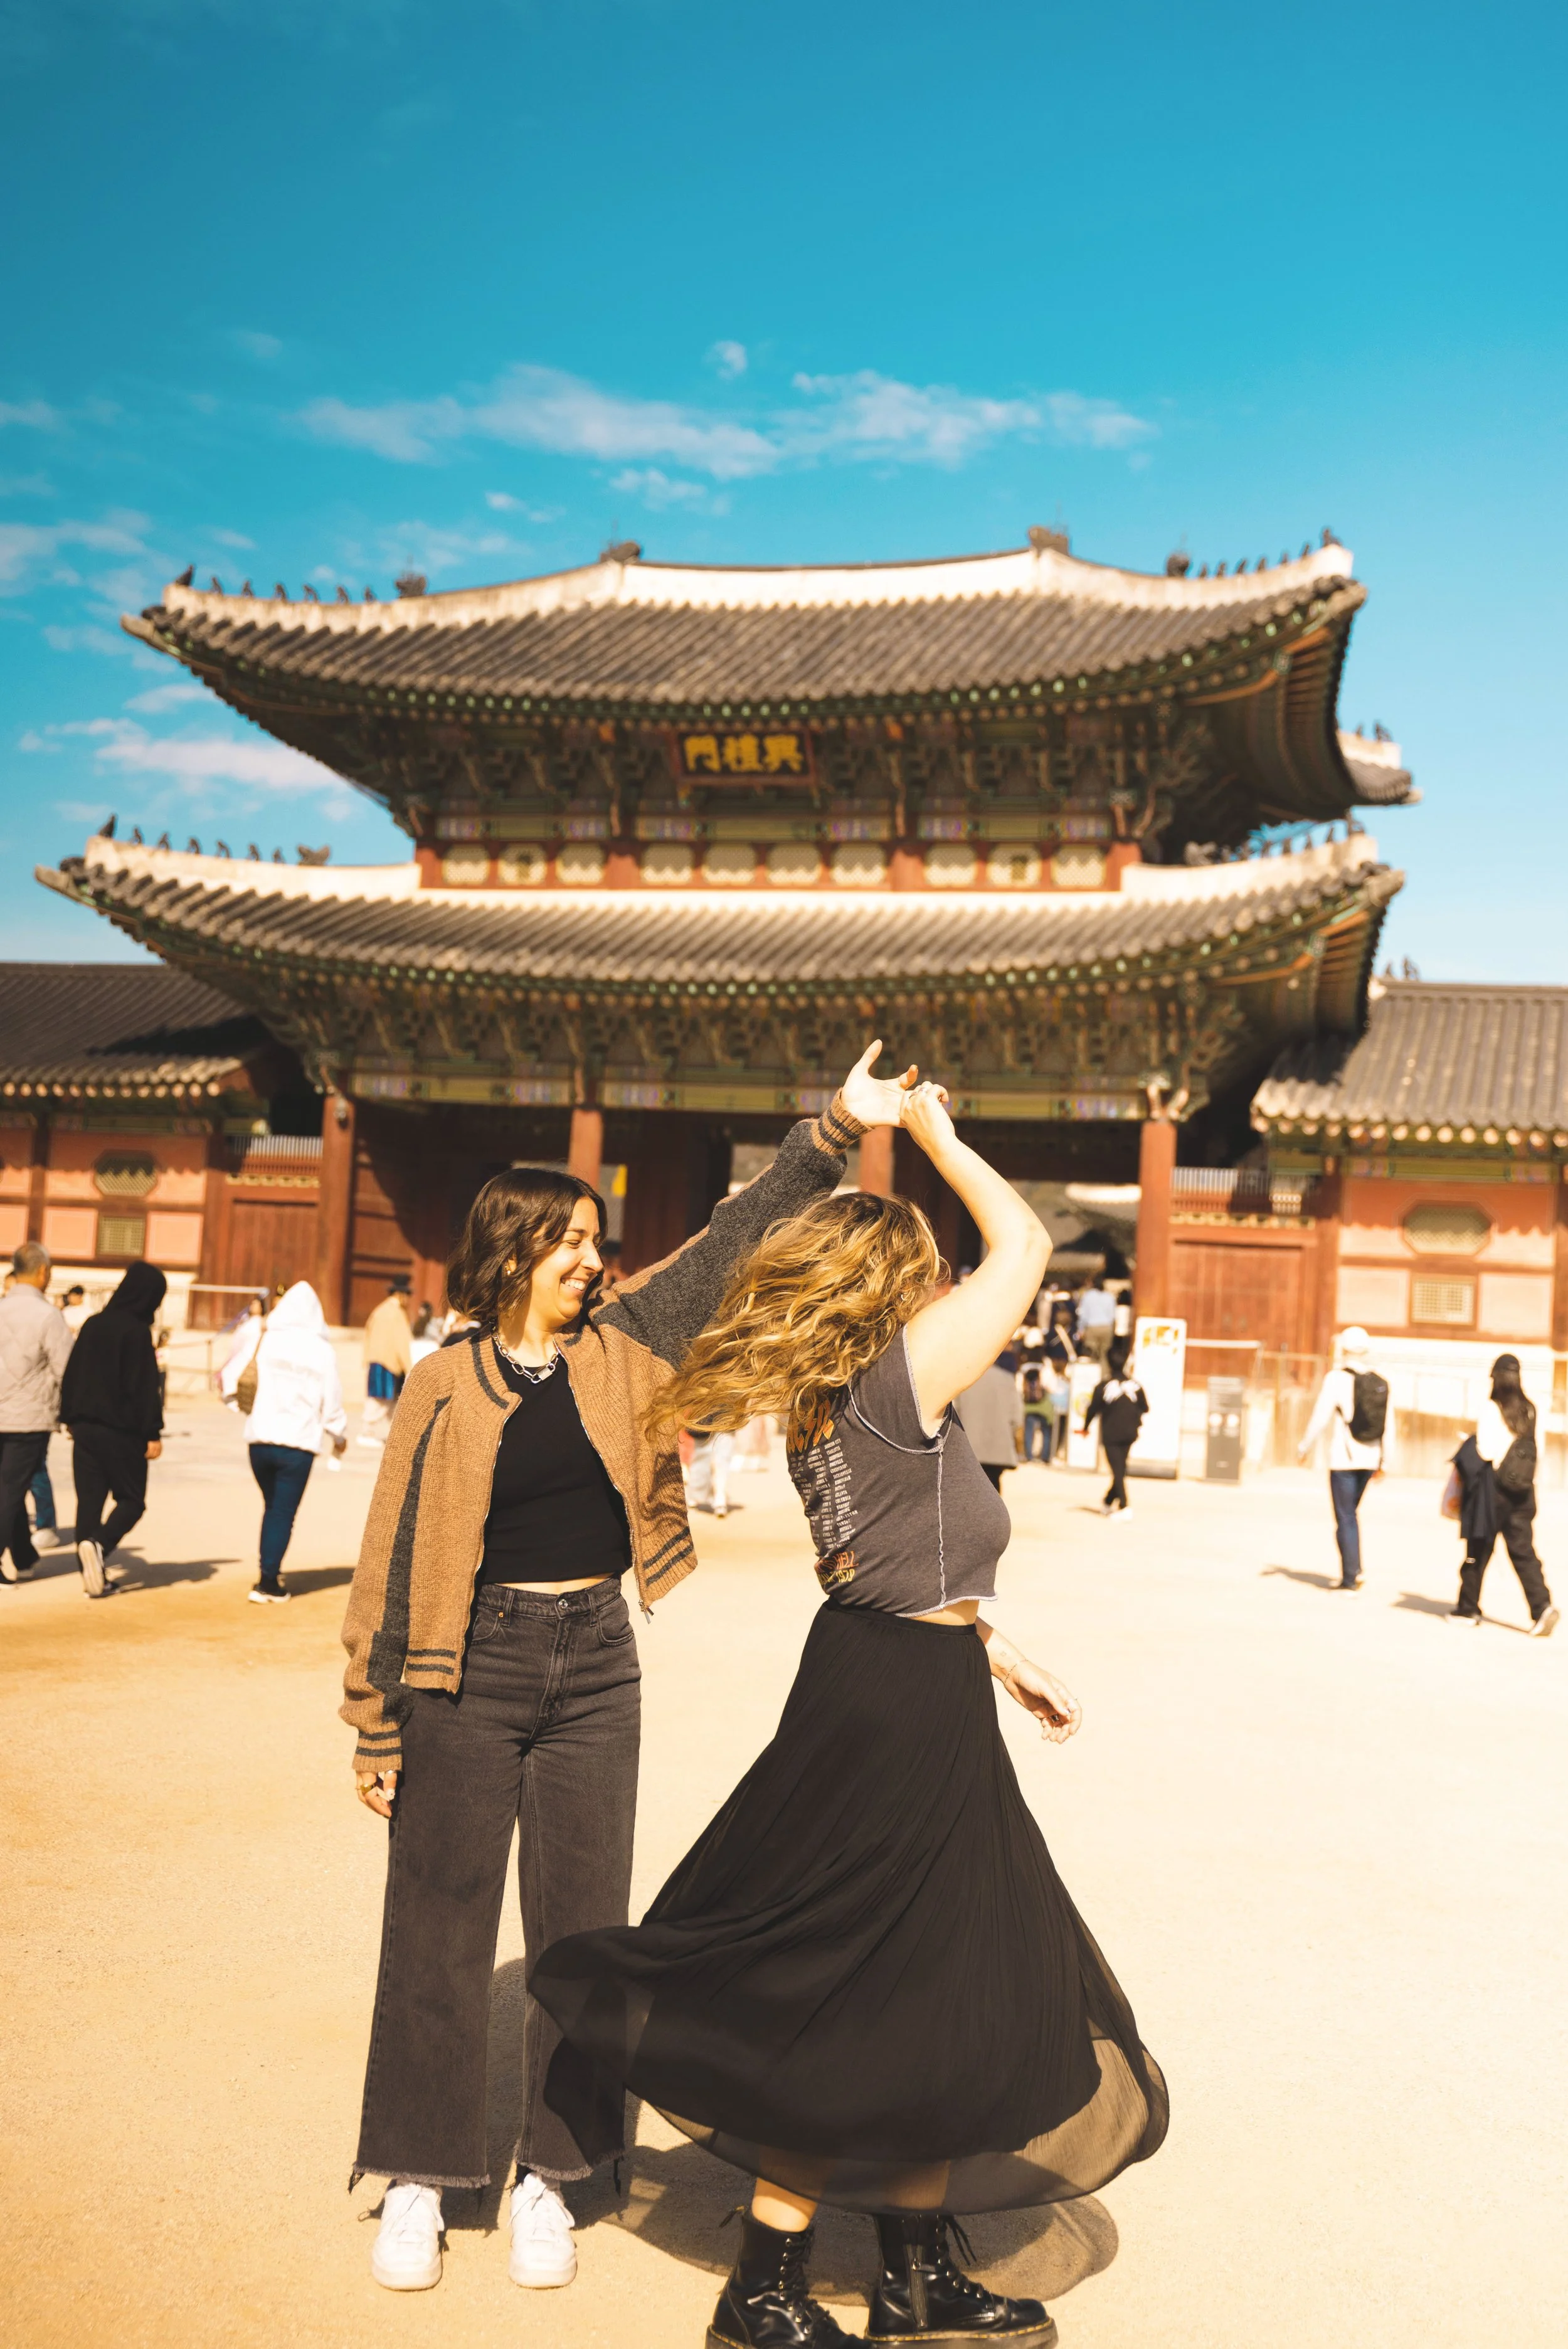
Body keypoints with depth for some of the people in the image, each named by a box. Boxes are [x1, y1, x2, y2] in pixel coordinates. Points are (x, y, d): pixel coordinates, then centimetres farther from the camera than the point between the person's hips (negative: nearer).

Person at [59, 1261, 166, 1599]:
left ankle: (93, 1574, 5)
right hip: (121, 1431, -6)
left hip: (84, 1427, 6)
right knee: (131, 1500, 5)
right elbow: (146, 1387, -14)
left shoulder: (92, 1325, 8)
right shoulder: (137, 1331, -12)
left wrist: (70, 1420, 23)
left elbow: (71, 1376, 14)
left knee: (89, 1499, 8)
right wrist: (153, 1434, -10)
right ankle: (99, 1544, -21)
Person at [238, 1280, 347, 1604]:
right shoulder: (322, 1350, -1)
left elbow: (236, 1379, -3)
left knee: (273, 1508, 19)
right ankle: (269, 1582, 4)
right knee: (284, 1513, 5)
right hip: (299, 1443, -2)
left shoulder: (265, 1341, 1)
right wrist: (340, 1435, 19)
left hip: (261, 1438, 2)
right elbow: (332, 1401, 4)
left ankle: (268, 1572, 20)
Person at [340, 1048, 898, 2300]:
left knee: (582, 1917, 9)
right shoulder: (447, 1383, -4)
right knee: (440, 1923, 5)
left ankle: (549, 2174, 24)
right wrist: (379, 1723, -1)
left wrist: (832, 1134, -11)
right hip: (473, 1665, -3)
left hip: (595, 1661, 3)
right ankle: (418, 2179, 22)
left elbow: (734, 1241, -1)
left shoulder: (623, 1342, 3)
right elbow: (396, 1554, -1)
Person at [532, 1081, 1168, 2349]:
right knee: (863, 2010, 3)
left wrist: (1003, 1661, 21)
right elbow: (1024, 1245, -13)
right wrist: (937, 1133, -2)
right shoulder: (897, 1383, -18)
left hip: (879, 1687, 10)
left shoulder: (824, 1410, 8)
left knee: (936, 2004, 18)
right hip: (906, 1715, -10)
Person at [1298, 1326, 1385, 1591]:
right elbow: (1388, 1424, 3)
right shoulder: (1381, 1382, 1)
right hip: (1370, 1459, 5)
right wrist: (1384, 1460, 11)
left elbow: (1320, 1417, -12)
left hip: (1343, 1458, -5)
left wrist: (1304, 1447, 1)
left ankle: (1350, 1577, 1)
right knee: (1350, 1513, 19)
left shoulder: (1337, 1378, -12)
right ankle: (1356, 1570, 14)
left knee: (1345, 1517, 3)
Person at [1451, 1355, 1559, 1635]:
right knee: (1522, 1550, 5)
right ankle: (1542, 1607, -11)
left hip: (1494, 1485, -4)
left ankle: (1468, 1609, 17)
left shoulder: (1491, 1408, -11)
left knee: (1478, 1549, 7)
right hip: (1522, 1489, 4)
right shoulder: (1529, 1410, 5)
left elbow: (1485, 1451, -16)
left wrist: (1470, 1445, 3)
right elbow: (1535, 1451, 5)